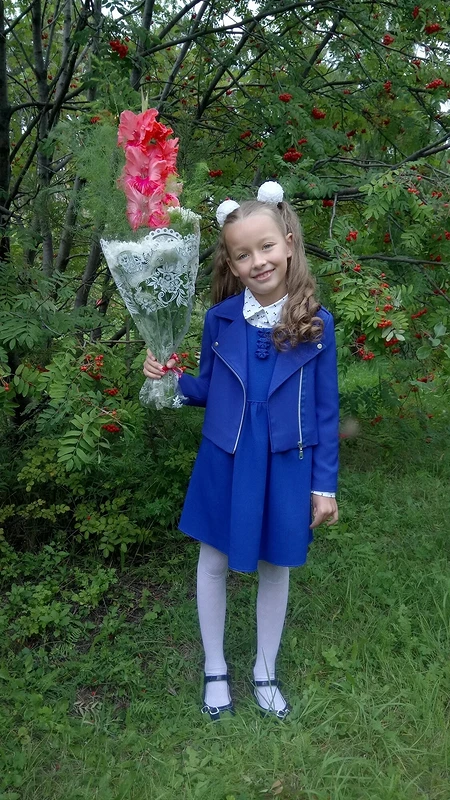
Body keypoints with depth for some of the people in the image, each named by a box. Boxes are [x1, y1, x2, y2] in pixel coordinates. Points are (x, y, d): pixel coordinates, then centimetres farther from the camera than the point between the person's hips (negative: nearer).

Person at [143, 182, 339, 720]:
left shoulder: (317, 324, -10)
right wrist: (169, 378, -14)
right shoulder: (220, 319, -7)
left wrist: (325, 485, -3)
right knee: (214, 562, 14)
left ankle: (265, 672, 40)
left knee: (275, 567, 16)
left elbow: (325, 411, -4)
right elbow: (208, 389, 6)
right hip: (225, 464, 1)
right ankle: (215, 669, 39)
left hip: (285, 468, -1)